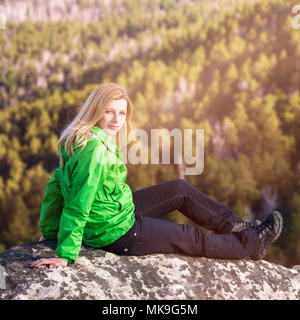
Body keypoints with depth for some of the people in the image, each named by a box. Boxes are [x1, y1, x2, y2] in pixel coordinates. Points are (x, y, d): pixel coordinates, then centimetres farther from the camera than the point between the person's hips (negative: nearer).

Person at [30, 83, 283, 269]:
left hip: (121, 212, 9)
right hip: (118, 235, -9)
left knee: (181, 189, 17)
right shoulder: (95, 150, -31)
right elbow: (78, 205, -32)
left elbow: (56, 185, 6)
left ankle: (233, 225, 34)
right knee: (191, 239, 9)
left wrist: (50, 232, 12)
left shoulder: (78, 139, -1)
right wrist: (66, 255, -29)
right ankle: (253, 243, 32)